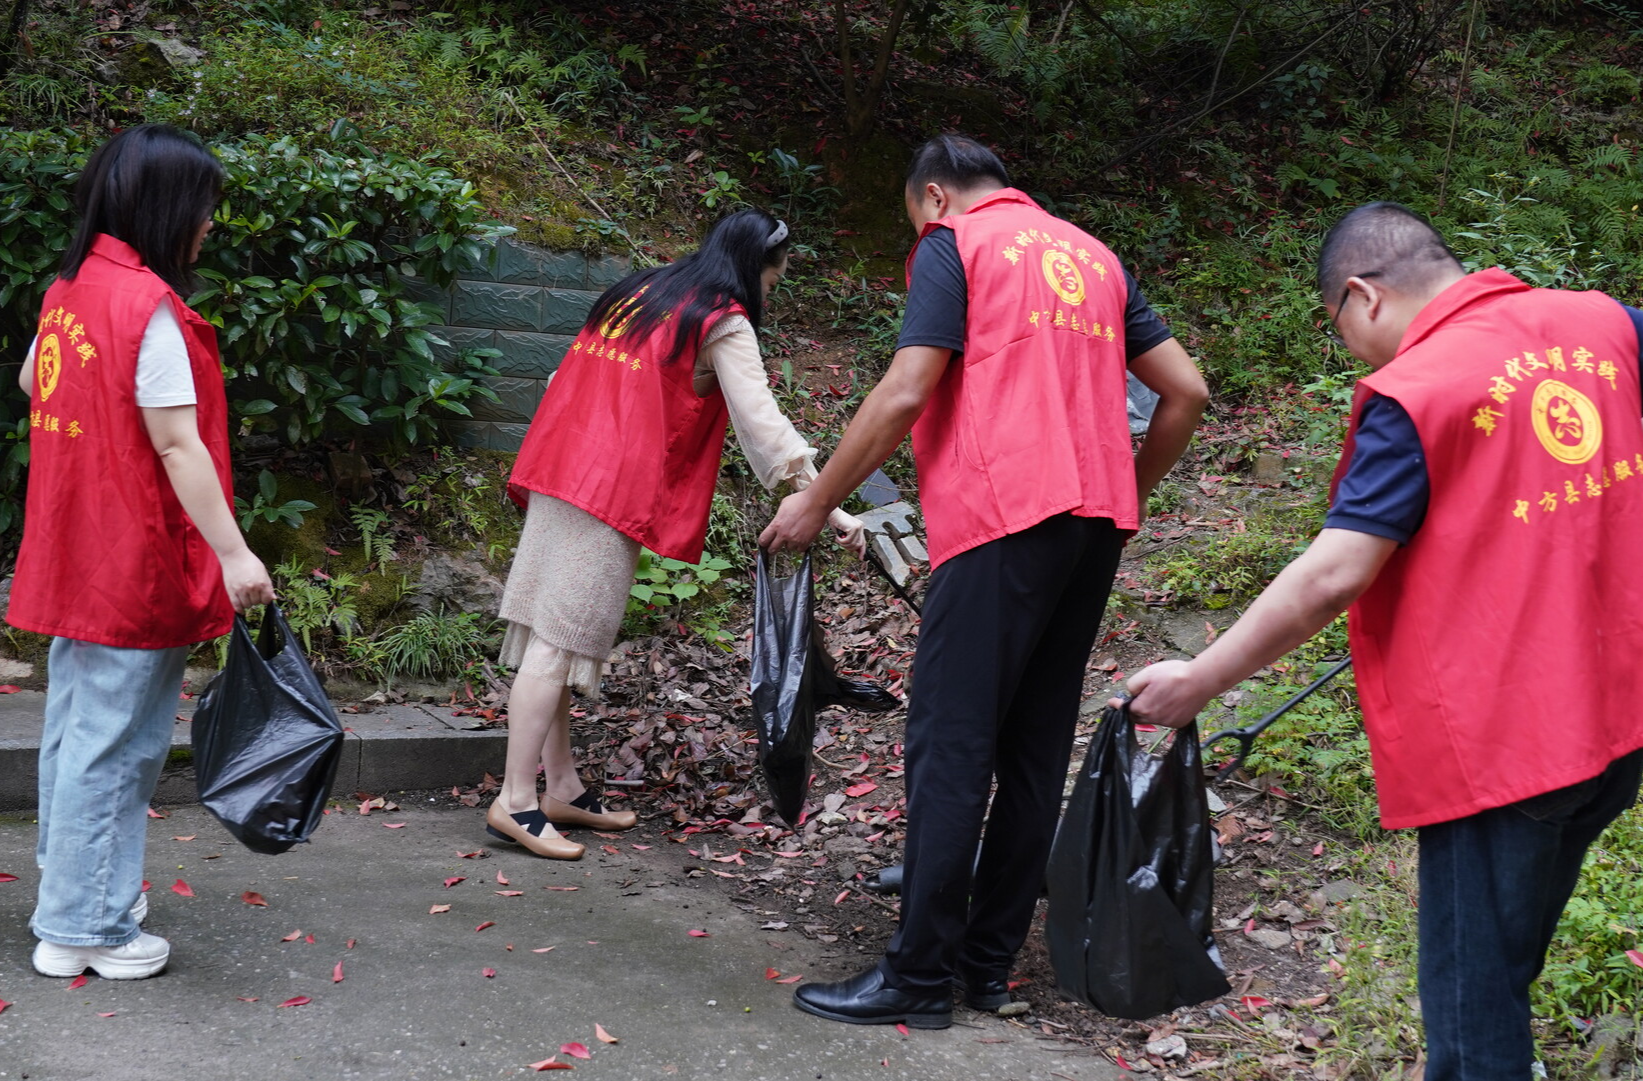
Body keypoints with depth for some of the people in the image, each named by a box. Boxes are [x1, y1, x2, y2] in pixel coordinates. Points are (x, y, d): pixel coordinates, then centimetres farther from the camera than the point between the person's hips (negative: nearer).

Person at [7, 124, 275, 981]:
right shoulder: (150, 307, -19)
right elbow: (177, 443, -23)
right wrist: (234, 553, -22)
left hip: (72, 556, 9)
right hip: (136, 564, -9)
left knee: (75, 727, 20)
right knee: (113, 743, 0)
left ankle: (73, 887, 35)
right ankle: (84, 928, 9)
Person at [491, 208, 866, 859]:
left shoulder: (638, 294, 21)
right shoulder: (723, 323, -2)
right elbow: (762, 421, -11)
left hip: (558, 474, 8)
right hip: (612, 490, -8)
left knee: (555, 636, 8)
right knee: (561, 640, -10)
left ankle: (562, 788, 15)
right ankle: (516, 802, -10)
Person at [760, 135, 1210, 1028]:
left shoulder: (953, 243, 2)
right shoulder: (1094, 256, 22)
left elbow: (904, 395, -8)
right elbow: (1185, 392, 17)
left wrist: (815, 502, 0)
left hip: (1004, 520, -7)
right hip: (1096, 525, 7)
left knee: (950, 749, -4)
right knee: (1035, 748, 10)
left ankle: (921, 975, -2)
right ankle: (990, 961, 14)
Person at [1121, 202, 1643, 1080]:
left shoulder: (1414, 392, -16)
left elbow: (1332, 578, -19)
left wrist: (1198, 681, -12)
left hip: (1497, 736, -7)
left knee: (1472, 991, 7)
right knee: (1508, 956, 24)